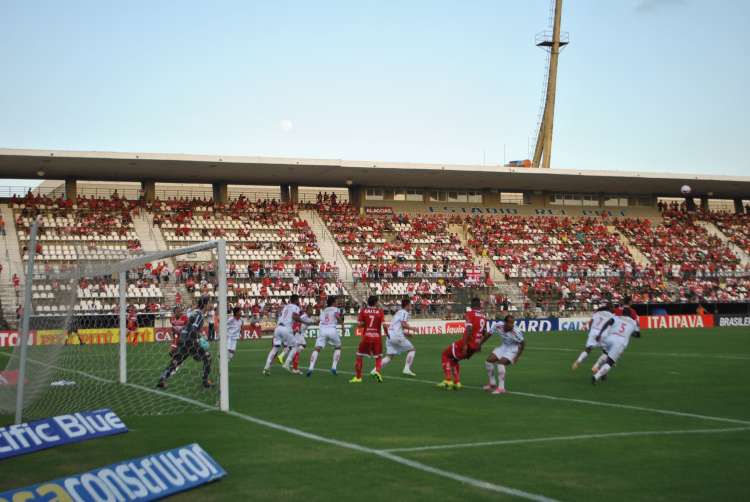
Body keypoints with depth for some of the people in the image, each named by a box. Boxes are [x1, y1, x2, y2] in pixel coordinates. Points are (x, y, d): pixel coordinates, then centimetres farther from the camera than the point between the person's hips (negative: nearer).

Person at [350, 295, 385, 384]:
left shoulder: (363, 311, 0)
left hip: (366, 337, 0)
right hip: (377, 337, 0)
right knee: (378, 357, 16)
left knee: (359, 356, 13)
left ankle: (358, 377, 12)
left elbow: (359, 325, -4)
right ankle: (377, 371, -10)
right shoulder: (380, 311, -2)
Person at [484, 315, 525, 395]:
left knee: (501, 363, -24)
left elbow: (523, 343, -17)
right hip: (504, 346, 6)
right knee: (489, 361, 1)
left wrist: (517, 356, -16)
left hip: (513, 349, -6)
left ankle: (501, 388, -15)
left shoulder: (515, 332, -33)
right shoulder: (498, 326, -20)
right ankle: (492, 384, 19)